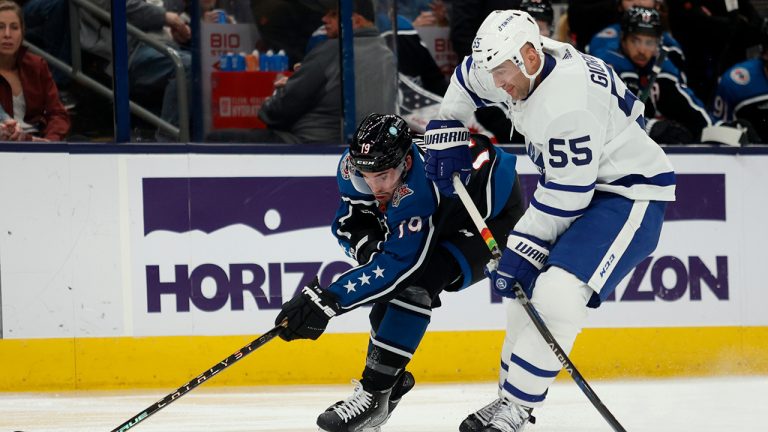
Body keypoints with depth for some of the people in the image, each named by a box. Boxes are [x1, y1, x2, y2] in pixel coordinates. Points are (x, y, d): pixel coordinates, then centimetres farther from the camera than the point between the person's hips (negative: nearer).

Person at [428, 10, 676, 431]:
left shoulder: (567, 102, -32)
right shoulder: (519, 66, -5)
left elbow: (564, 196, -27)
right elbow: (468, 79, 19)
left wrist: (519, 253, -21)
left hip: (630, 192, -10)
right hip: (574, 184, 10)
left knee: (558, 294, -22)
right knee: (525, 286, 11)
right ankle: (511, 395, 23)